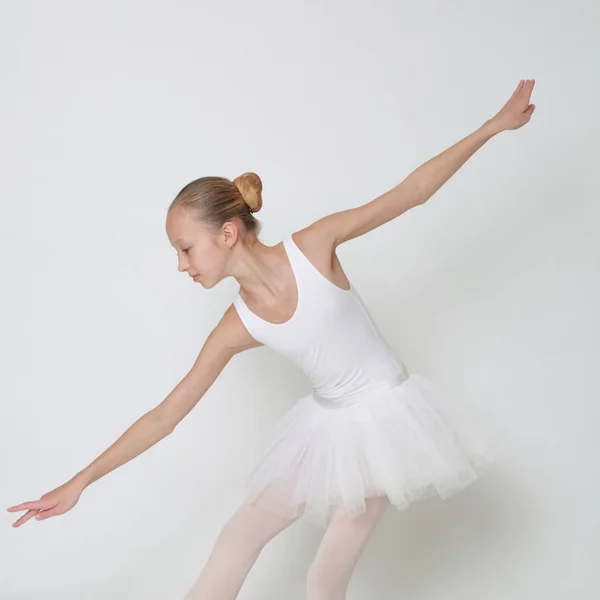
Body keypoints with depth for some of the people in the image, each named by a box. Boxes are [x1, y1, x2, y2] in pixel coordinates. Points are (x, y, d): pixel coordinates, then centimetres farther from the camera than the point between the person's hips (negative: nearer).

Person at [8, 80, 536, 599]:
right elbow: (167, 414, -3)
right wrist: (80, 482, -2)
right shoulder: (238, 327, -7)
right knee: (242, 532, 4)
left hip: (384, 414, -4)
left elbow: (411, 192, -10)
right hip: (327, 424, 4)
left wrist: (494, 126, -8)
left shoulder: (312, 245, -16)